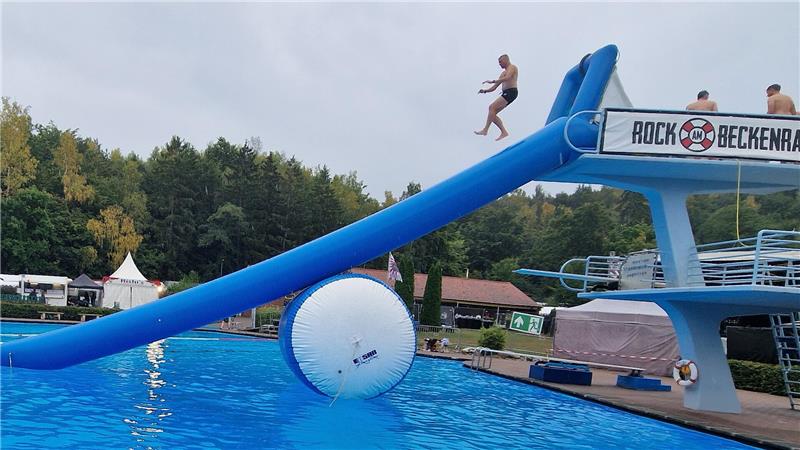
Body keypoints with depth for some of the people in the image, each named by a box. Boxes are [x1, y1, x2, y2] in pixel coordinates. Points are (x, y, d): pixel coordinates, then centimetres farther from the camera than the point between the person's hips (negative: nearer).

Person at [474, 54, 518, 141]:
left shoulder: (512, 67, 2)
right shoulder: (503, 73, 28)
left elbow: (507, 78, -20)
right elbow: (494, 88, 24)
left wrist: (493, 81, -22)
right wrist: (485, 91, 8)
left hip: (511, 92, -9)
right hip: (506, 94, 9)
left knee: (492, 107, -20)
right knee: (492, 113, 1)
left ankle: (485, 130, -23)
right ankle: (504, 132, -1)